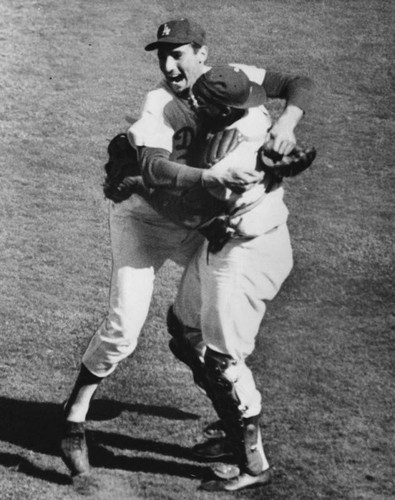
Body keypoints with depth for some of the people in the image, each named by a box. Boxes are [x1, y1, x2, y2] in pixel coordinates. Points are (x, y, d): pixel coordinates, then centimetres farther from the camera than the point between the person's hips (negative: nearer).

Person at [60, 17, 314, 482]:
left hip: (194, 221, 6)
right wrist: (214, 177, -57)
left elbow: (297, 84, -9)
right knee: (123, 328, -15)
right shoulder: (159, 104, -29)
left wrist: (287, 119, -30)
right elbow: (153, 169, -45)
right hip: (142, 219, -6)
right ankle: (75, 415, 3)